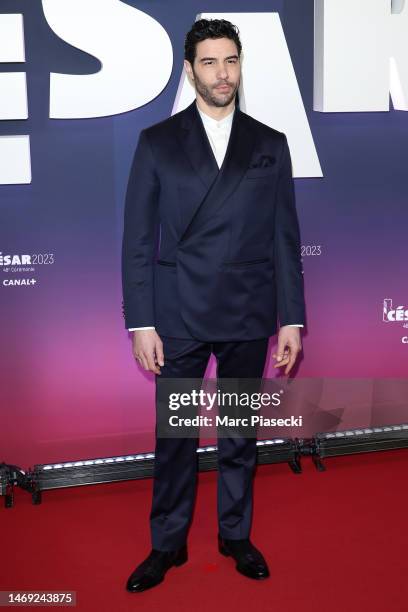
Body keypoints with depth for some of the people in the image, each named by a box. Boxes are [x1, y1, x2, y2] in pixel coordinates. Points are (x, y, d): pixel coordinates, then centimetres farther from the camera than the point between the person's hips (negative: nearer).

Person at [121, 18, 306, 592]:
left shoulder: (270, 145, 6)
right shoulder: (157, 142, 2)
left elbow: (285, 238, 5)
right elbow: (138, 239, 0)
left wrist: (292, 319, 0)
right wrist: (140, 323, -6)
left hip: (249, 317, 1)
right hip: (179, 317, -1)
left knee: (241, 433, 13)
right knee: (174, 435, 8)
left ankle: (236, 534, 31)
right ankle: (167, 544, 26)